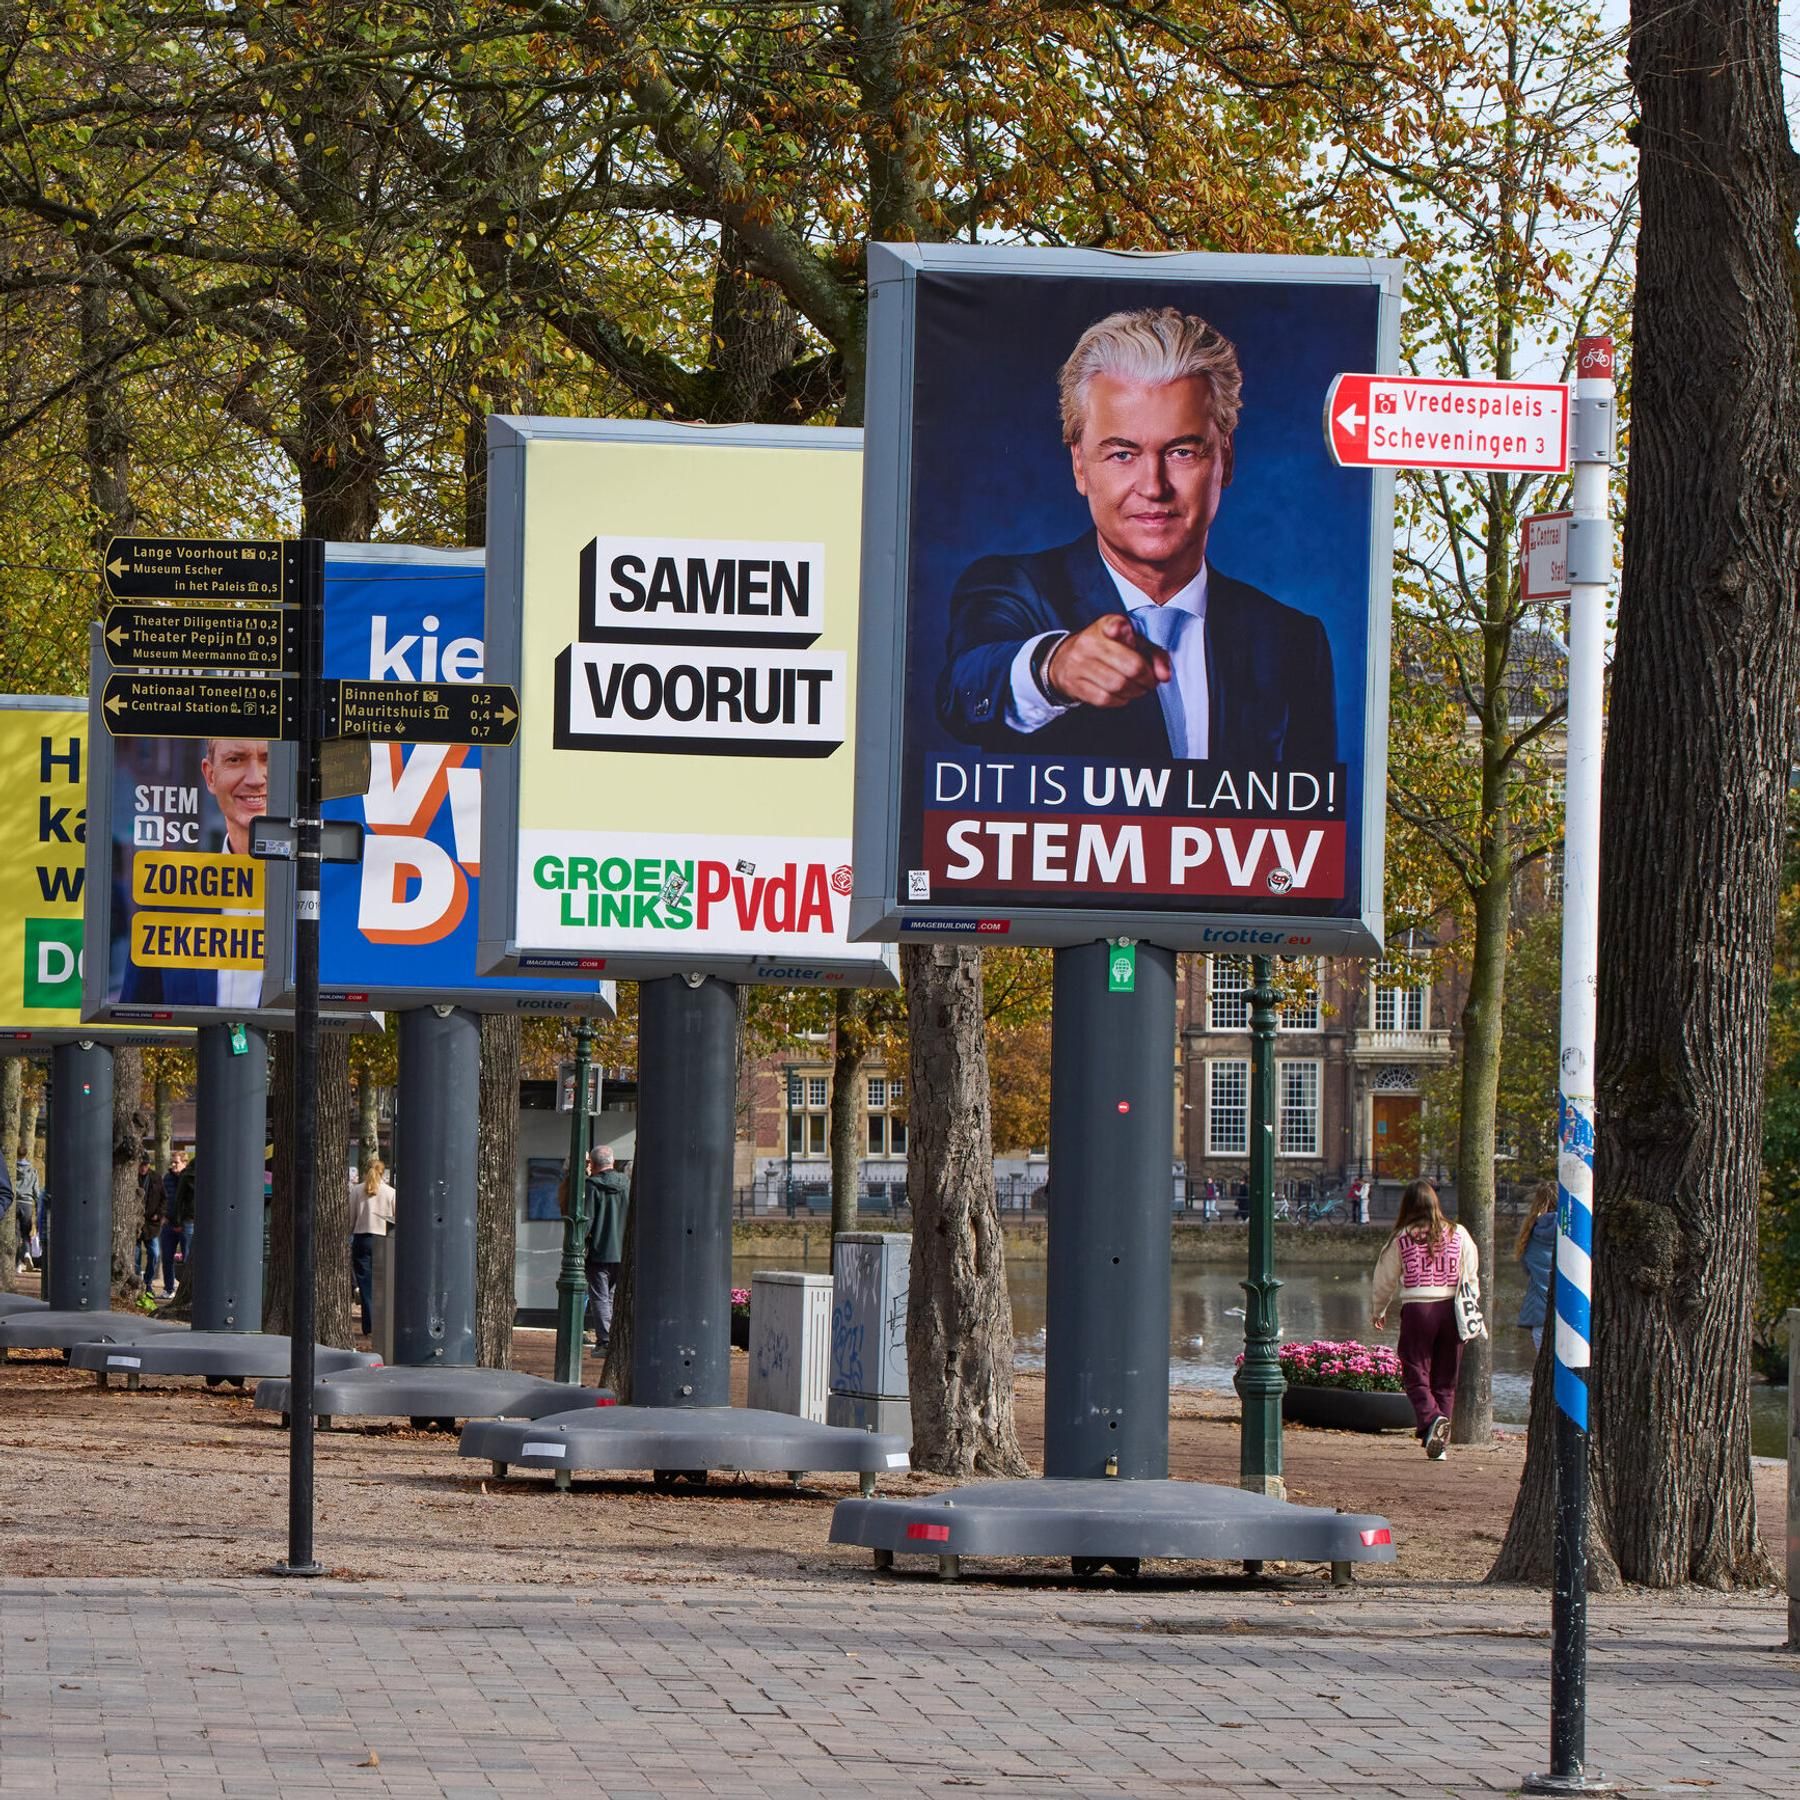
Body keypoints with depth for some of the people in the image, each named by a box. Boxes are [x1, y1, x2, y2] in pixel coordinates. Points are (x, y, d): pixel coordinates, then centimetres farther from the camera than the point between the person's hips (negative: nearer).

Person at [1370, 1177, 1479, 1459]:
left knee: (1415, 1374, 2)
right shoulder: (1458, 1235, 3)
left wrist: (1380, 1311, 26)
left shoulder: (1402, 1238, -1)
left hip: (1416, 1309, -2)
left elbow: (1384, 1279, 9)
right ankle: (1440, 1443, 7)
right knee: (1445, 1378, 9)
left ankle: (1431, 1418, -26)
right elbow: (1471, 1277, 8)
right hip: (1451, 1308, 2)